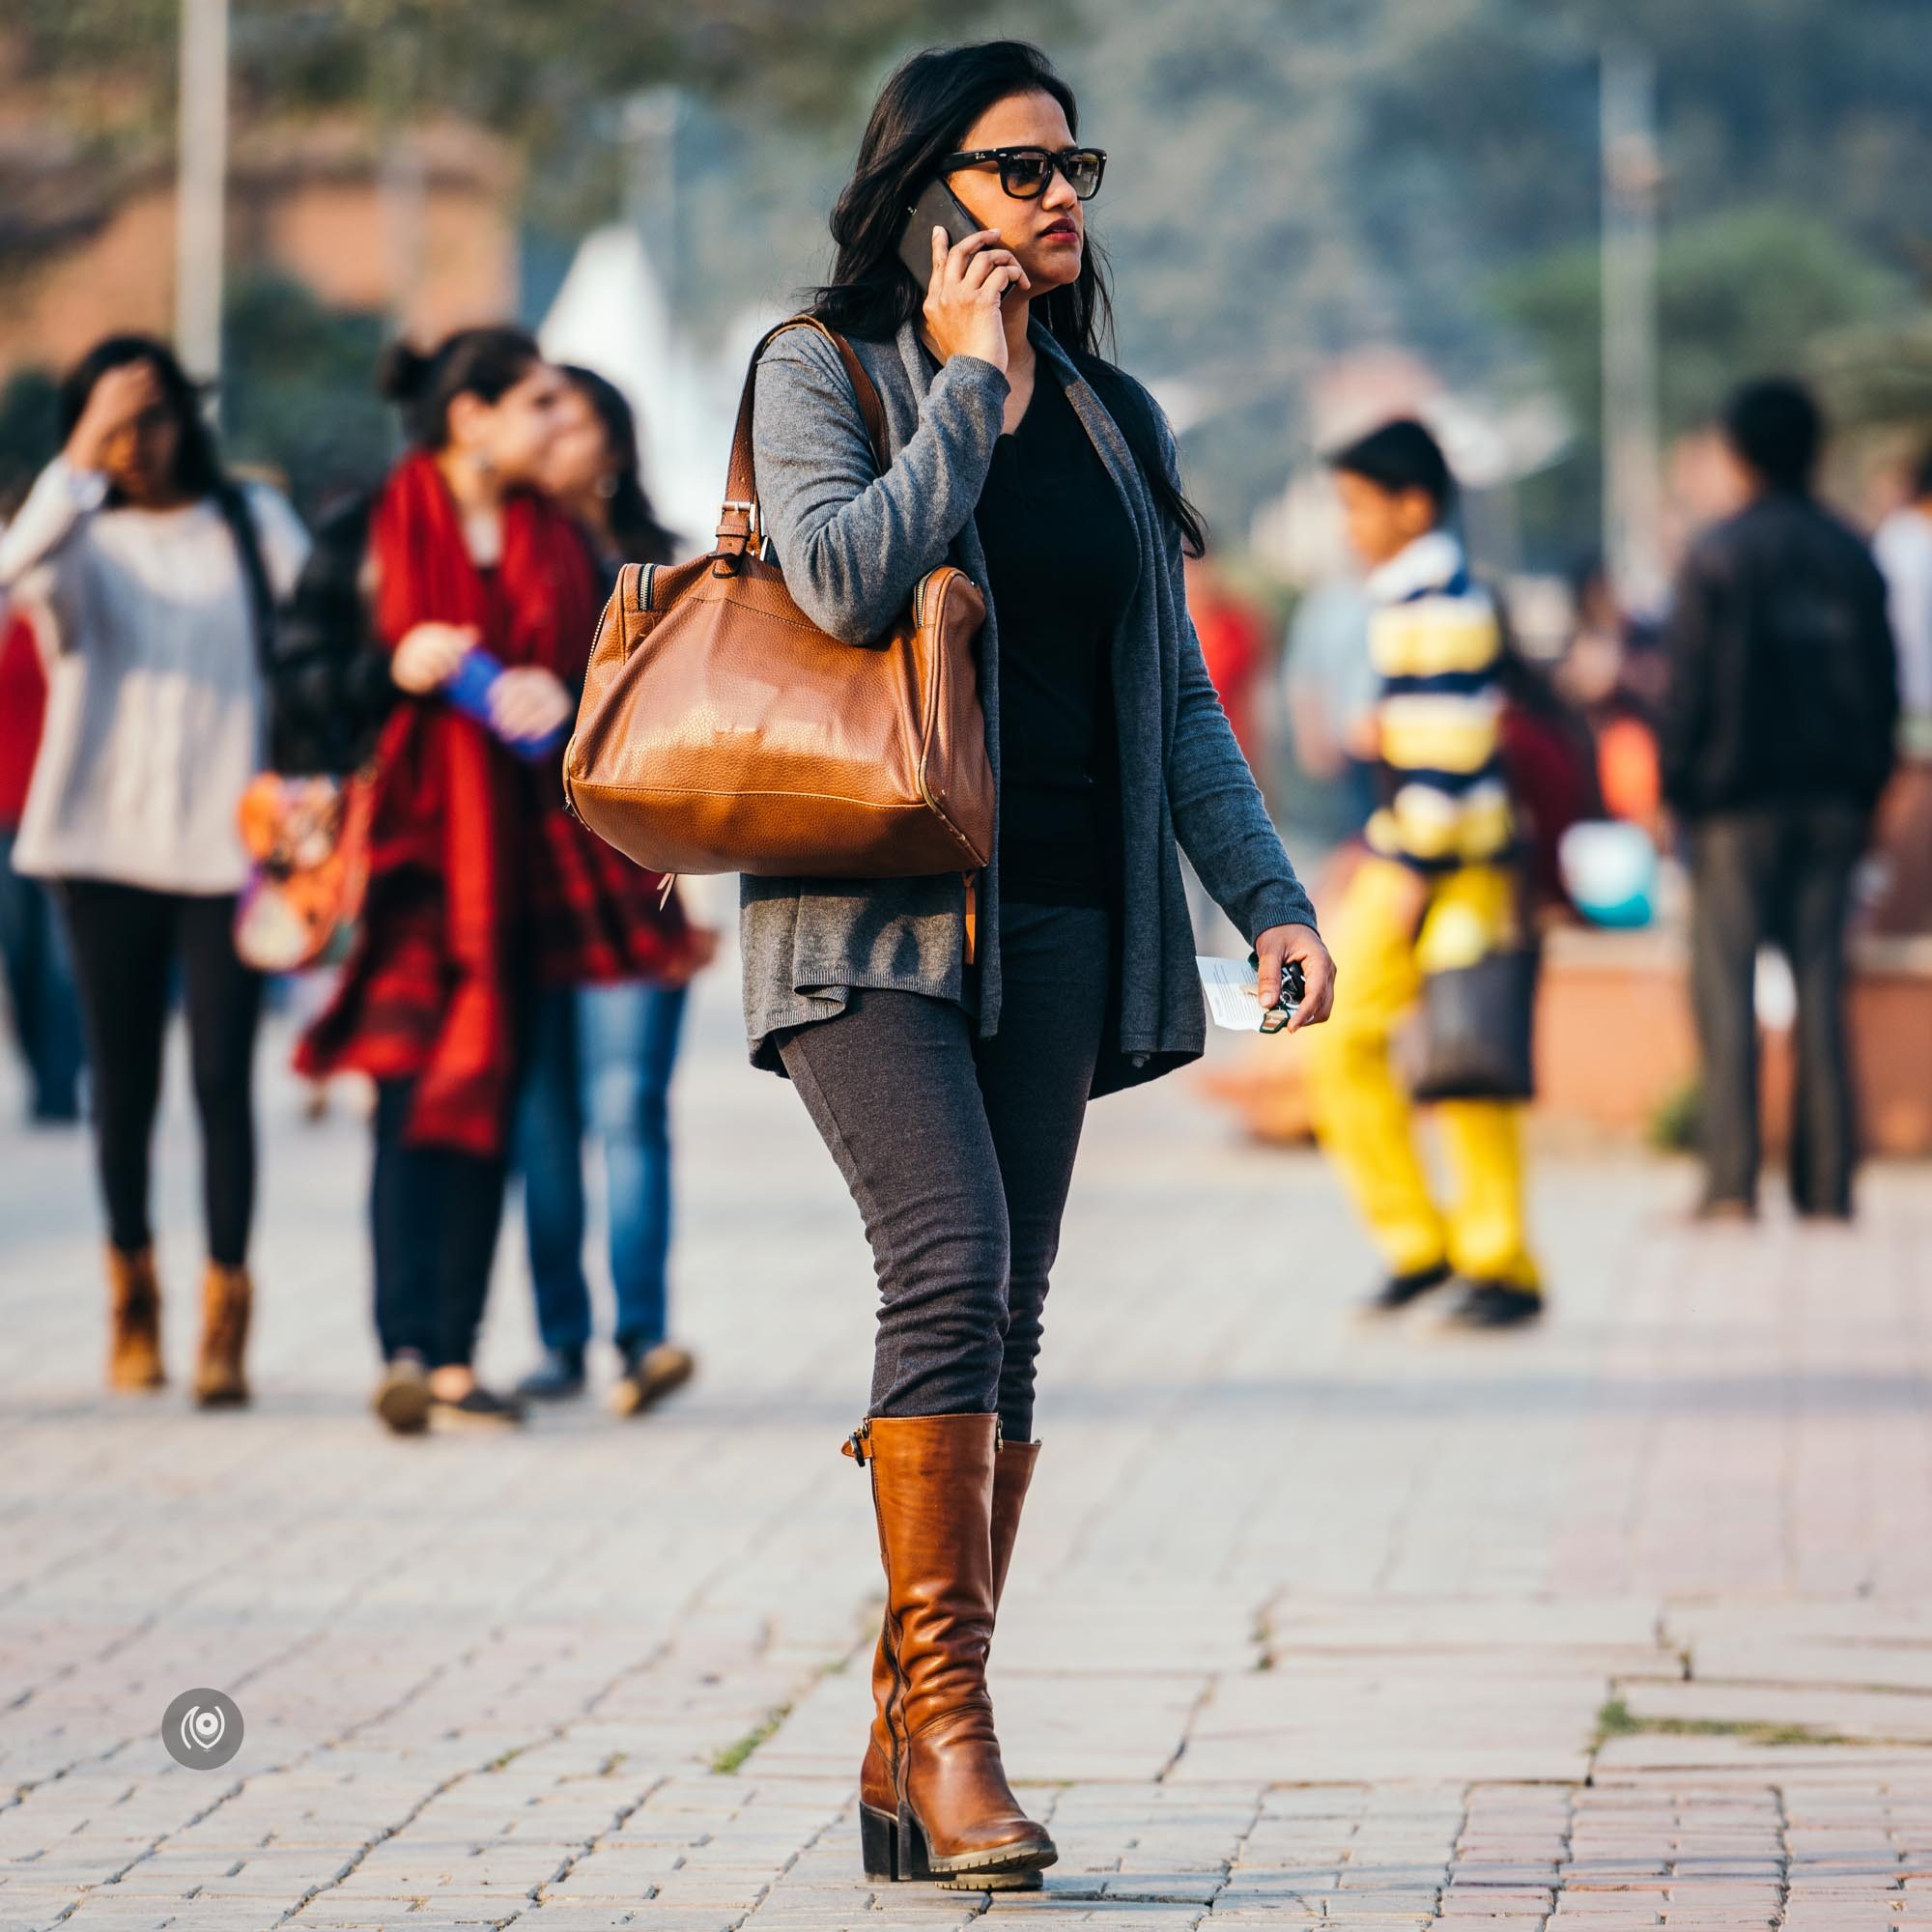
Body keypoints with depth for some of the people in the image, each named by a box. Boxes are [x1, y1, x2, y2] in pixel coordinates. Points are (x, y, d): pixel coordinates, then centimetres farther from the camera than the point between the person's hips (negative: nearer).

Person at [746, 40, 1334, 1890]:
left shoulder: (1108, 414, 17)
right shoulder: (822, 370, 2)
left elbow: (1178, 698, 18)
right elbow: (845, 577, -18)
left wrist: (1265, 892, 7)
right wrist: (973, 387, -8)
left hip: (1053, 924, 5)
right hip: (874, 912, -5)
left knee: (1002, 1318, 1)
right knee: (953, 1259, -22)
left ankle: (907, 1755, 5)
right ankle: (943, 1701, -19)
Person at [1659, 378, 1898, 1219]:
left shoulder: (1717, 556, -7)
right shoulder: (1853, 558, 7)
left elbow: (1689, 686, -9)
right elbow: (1884, 685, 10)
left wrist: (1675, 788, -2)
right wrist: (1866, 790, 16)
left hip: (1740, 801, -4)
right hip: (1831, 801, 4)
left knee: (1725, 986, -2)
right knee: (1820, 979, 7)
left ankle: (1732, 1182, -9)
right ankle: (1825, 1181, 5)